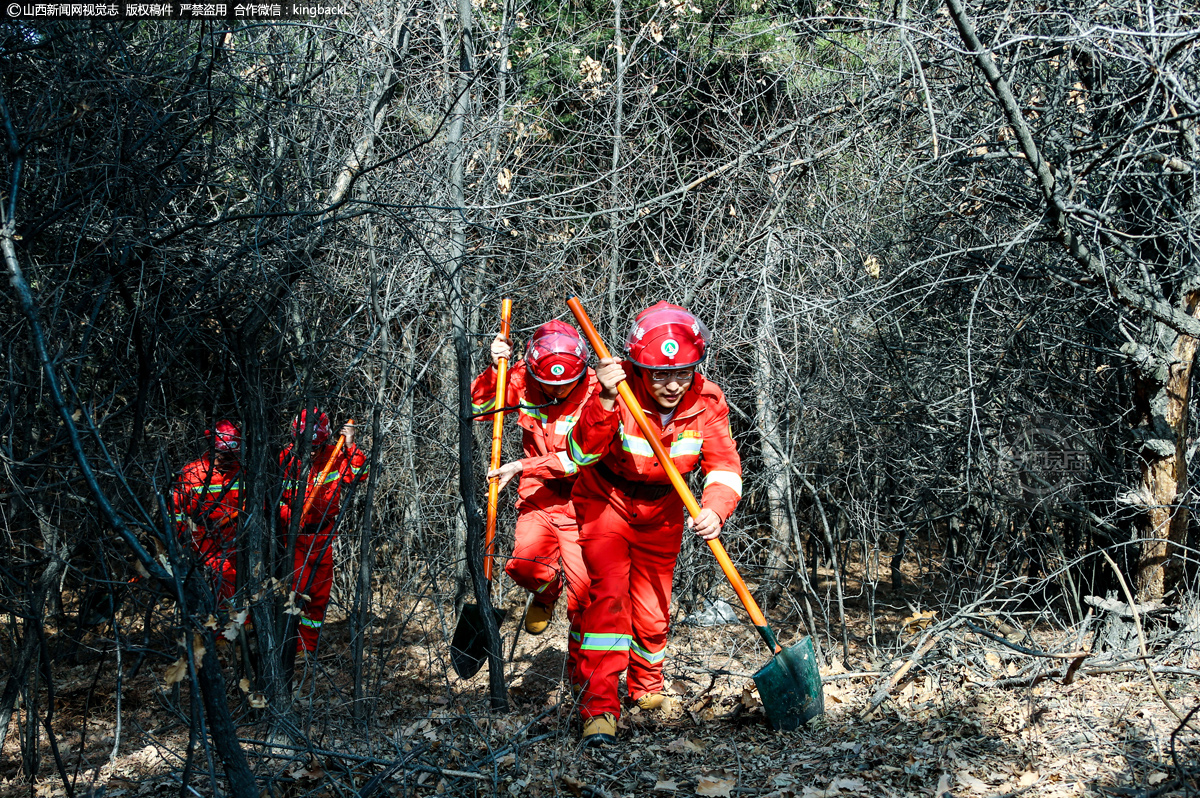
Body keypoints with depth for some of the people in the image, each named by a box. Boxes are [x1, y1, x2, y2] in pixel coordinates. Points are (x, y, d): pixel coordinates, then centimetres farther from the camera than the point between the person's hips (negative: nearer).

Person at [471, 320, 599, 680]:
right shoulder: (522, 378, -7)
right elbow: (477, 407, -3)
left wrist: (523, 467, -23)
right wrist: (494, 369, -19)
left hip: (579, 502, -2)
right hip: (536, 494, 2)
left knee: (584, 592, -4)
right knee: (526, 563, -23)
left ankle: (579, 667, 20)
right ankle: (547, 591, 15)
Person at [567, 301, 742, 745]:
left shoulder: (706, 402, -18)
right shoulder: (619, 393, -29)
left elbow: (723, 464, -19)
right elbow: (582, 453, -38)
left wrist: (715, 509, -39)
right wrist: (604, 402, -53)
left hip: (661, 511, 3)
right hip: (606, 502, -3)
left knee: (653, 611, 9)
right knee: (609, 595, -20)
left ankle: (646, 683, 39)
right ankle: (599, 706, -19)